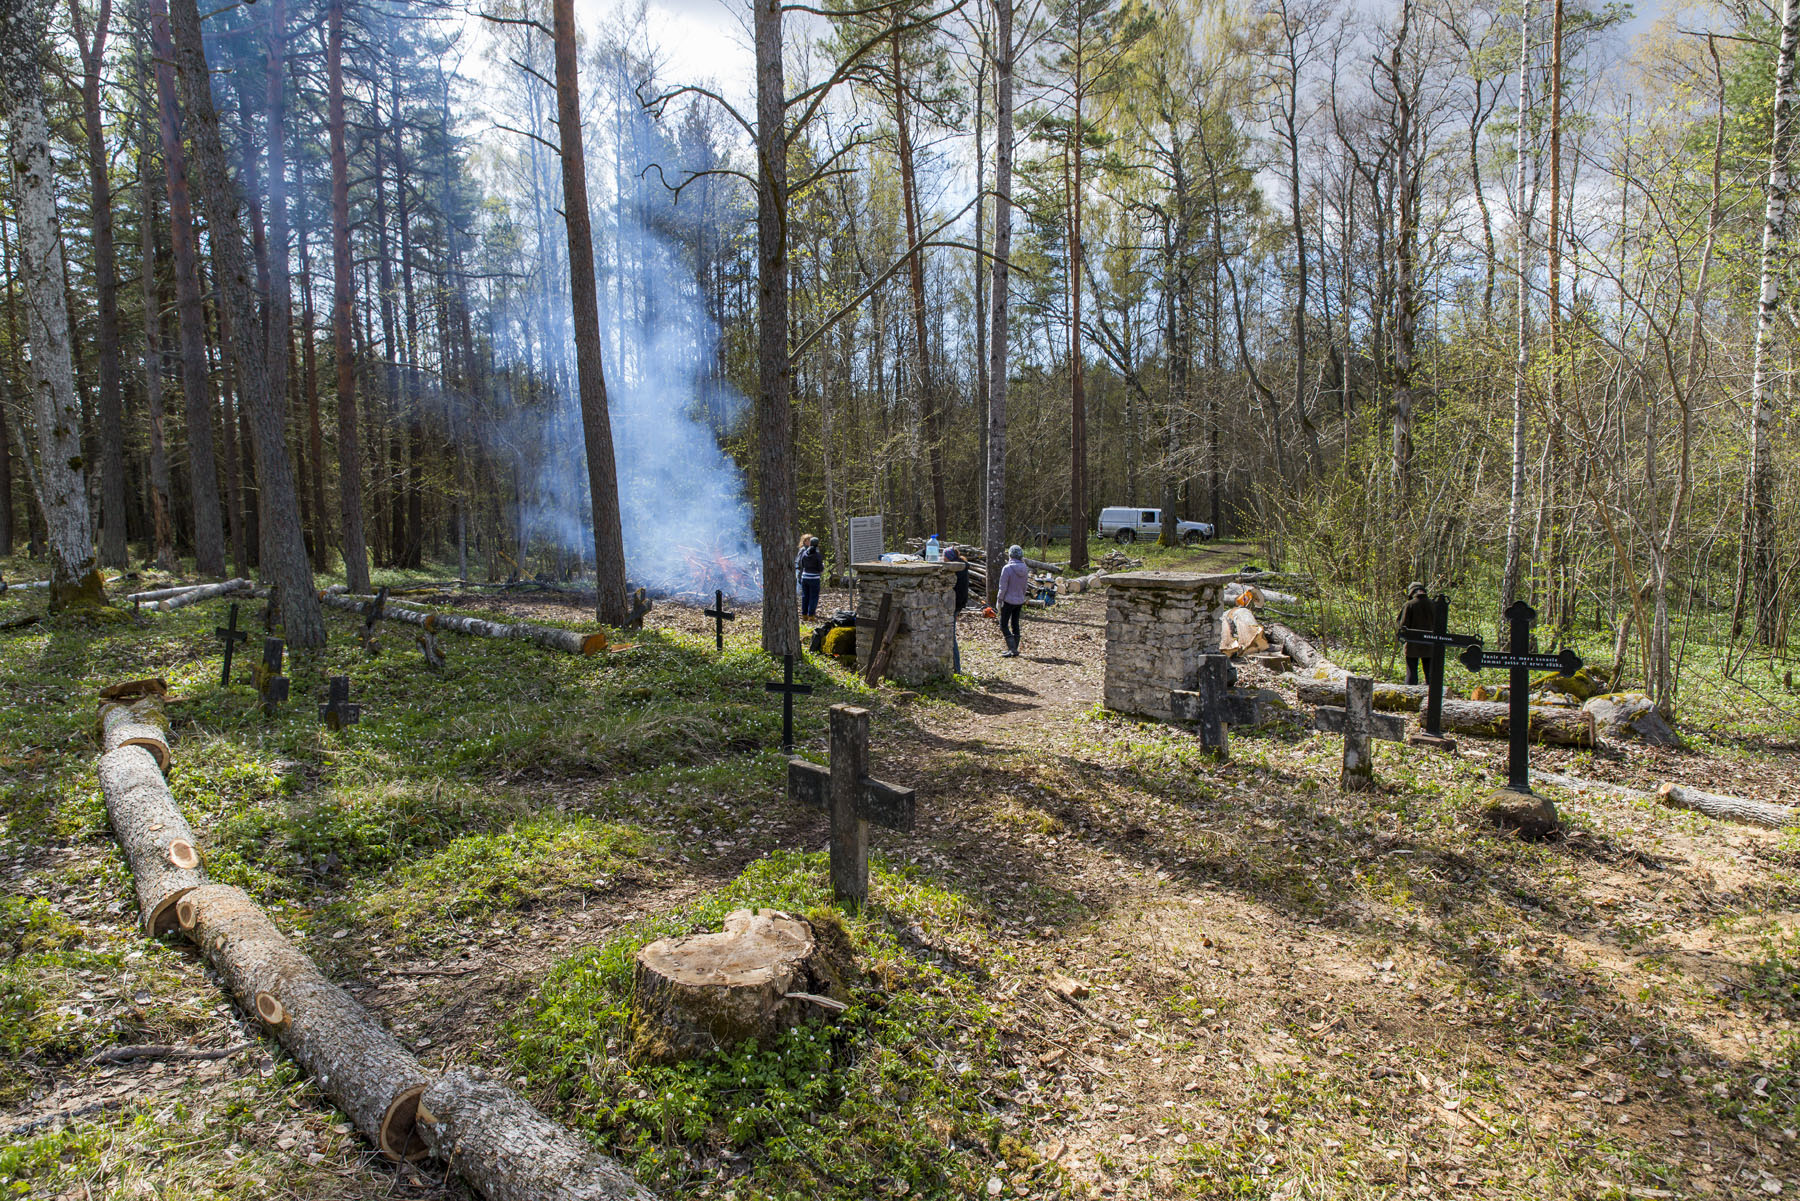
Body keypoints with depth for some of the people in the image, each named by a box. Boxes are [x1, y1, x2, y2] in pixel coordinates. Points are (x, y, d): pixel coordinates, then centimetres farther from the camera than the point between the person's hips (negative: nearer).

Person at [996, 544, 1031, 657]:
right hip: (1020, 601, 6)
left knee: (1004, 625, 2)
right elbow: (1025, 587, 10)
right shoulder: (1025, 569, 1)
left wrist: (999, 601, -6)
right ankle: (1014, 649, 19)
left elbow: (1003, 587, -15)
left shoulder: (1007, 568, -18)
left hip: (1009, 601, -6)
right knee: (1015, 624, 15)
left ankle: (1013, 649, -7)